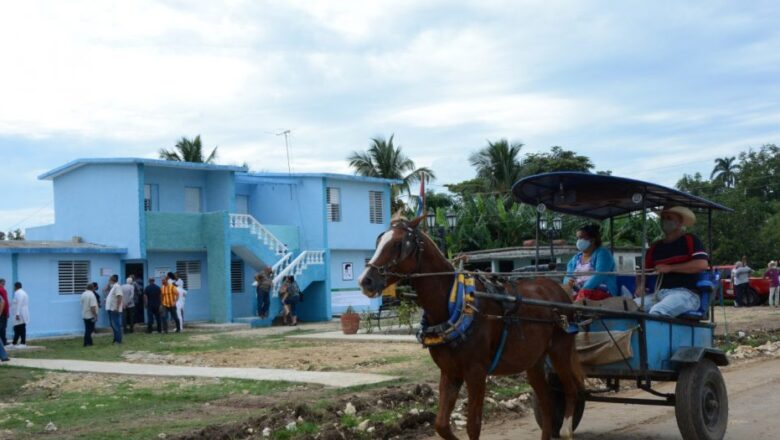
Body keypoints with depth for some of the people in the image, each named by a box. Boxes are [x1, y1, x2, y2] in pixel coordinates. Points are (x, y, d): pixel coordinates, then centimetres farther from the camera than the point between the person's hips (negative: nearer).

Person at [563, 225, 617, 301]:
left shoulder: (602, 253, 2)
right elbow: (567, 278, 15)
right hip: (578, 294, 5)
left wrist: (584, 289, -25)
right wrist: (569, 282, -11)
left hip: (603, 293, -5)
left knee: (584, 294, -40)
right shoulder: (575, 259, 21)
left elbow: (600, 275, -14)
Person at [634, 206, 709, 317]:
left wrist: (670, 268, -9)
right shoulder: (655, 247, 21)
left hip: (686, 293, -6)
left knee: (656, 312, -37)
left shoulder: (690, 240, 6)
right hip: (659, 294, 6)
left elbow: (702, 264, -10)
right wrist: (640, 286, 4)